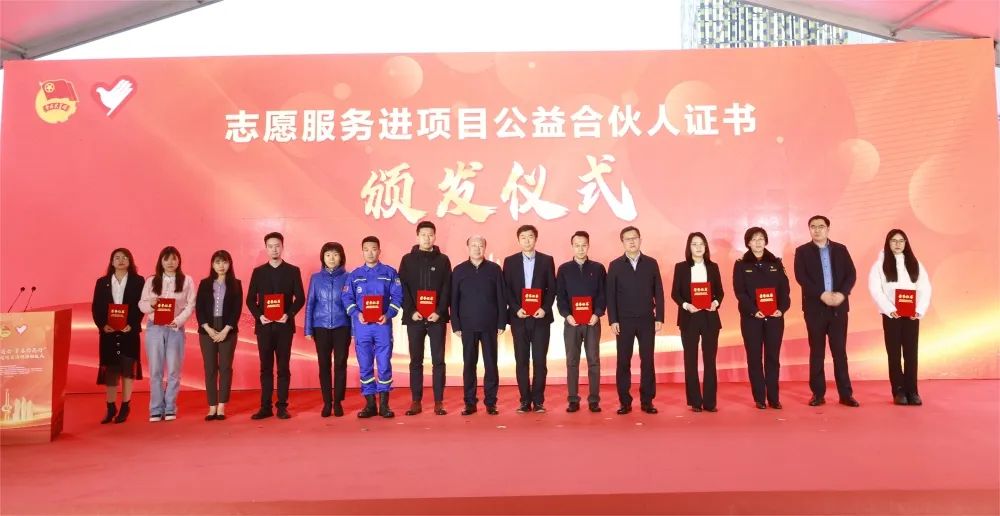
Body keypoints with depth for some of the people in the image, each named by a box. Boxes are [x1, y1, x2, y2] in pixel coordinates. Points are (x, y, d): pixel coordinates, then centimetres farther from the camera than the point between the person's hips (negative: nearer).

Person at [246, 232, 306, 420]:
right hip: (264, 325, 1)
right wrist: (259, 315, -10)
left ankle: (282, 406, 6)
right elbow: (250, 299, 7)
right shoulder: (258, 271, 9)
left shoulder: (293, 271, 5)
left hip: (284, 325, -1)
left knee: (283, 367, 1)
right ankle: (265, 407, 9)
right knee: (266, 367, 4)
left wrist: (289, 314, -14)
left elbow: (300, 298, 1)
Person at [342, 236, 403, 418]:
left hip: (383, 324, -1)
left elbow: (397, 297, 1)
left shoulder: (390, 273, 6)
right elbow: (347, 298, 5)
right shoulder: (354, 275, 11)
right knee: (365, 366, 4)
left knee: (384, 364, -1)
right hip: (361, 325, 2)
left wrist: (388, 315, -14)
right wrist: (357, 314, -12)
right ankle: (370, 404, 12)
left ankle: (384, 403, 8)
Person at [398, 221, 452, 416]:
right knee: (416, 361, 5)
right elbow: (403, 288, 1)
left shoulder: (443, 260, 6)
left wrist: (439, 312, -11)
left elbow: (447, 288, 1)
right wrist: (411, 311, -10)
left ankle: (439, 402, 7)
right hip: (414, 318, 0)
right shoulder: (408, 259, 7)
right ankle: (416, 401, 11)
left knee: (438, 360, 1)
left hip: (437, 317, 0)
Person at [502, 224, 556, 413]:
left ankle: (538, 401, 7)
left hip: (541, 317, 0)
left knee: (540, 360, -1)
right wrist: (516, 309, -10)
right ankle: (525, 401, 9)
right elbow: (506, 290, 3)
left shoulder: (547, 260, 6)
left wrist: (545, 308, -10)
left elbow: (552, 288, 3)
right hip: (518, 318, 1)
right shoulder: (510, 261, 7)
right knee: (521, 360, 2)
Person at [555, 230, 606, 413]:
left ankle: (594, 400, 8)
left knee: (594, 361, 2)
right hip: (571, 322, 0)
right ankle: (573, 400, 8)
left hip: (593, 321, 0)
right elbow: (560, 296, 2)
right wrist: (567, 315, -11)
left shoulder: (598, 268, 6)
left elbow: (603, 294, 2)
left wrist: (597, 314, -12)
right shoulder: (564, 269, 6)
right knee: (572, 362, 3)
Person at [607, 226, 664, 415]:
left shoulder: (651, 263, 6)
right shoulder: (615, 265, 3)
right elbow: (611, 295, 0)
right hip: (624, 321, -1)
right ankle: (625, 402, 9)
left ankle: (647, 401, 11)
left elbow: (658, 292, 5)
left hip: (647, 320, 1)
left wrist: (659, 318, -2)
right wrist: (612, 320, -7)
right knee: (623, 362, 2)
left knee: (647, 361, 3)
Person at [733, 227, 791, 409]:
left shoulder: (776, 263, 10)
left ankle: (774, 398, 8)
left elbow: (784, 289, 3)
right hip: (751, 317, -2)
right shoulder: (741, 265, 3)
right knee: (755, 358, 1)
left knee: (773, 357, 3)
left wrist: (782, 308, -14)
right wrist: (754, 311, -18)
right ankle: (759, 399, 6)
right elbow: (739, 292, -5)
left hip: (774, 317, 2)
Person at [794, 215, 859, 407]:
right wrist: (822, 294, -18)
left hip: (839, 307, 1)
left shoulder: (840, 249, 10)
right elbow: (801, 277, -9)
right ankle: (818, 393, 9)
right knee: (817, 352, 3)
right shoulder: (802, 251, 3)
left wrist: (842, 294, -14)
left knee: (840, 351, 4)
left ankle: (846, 394, 9)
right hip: (815, 307, -1)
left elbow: (851, 274, 2)